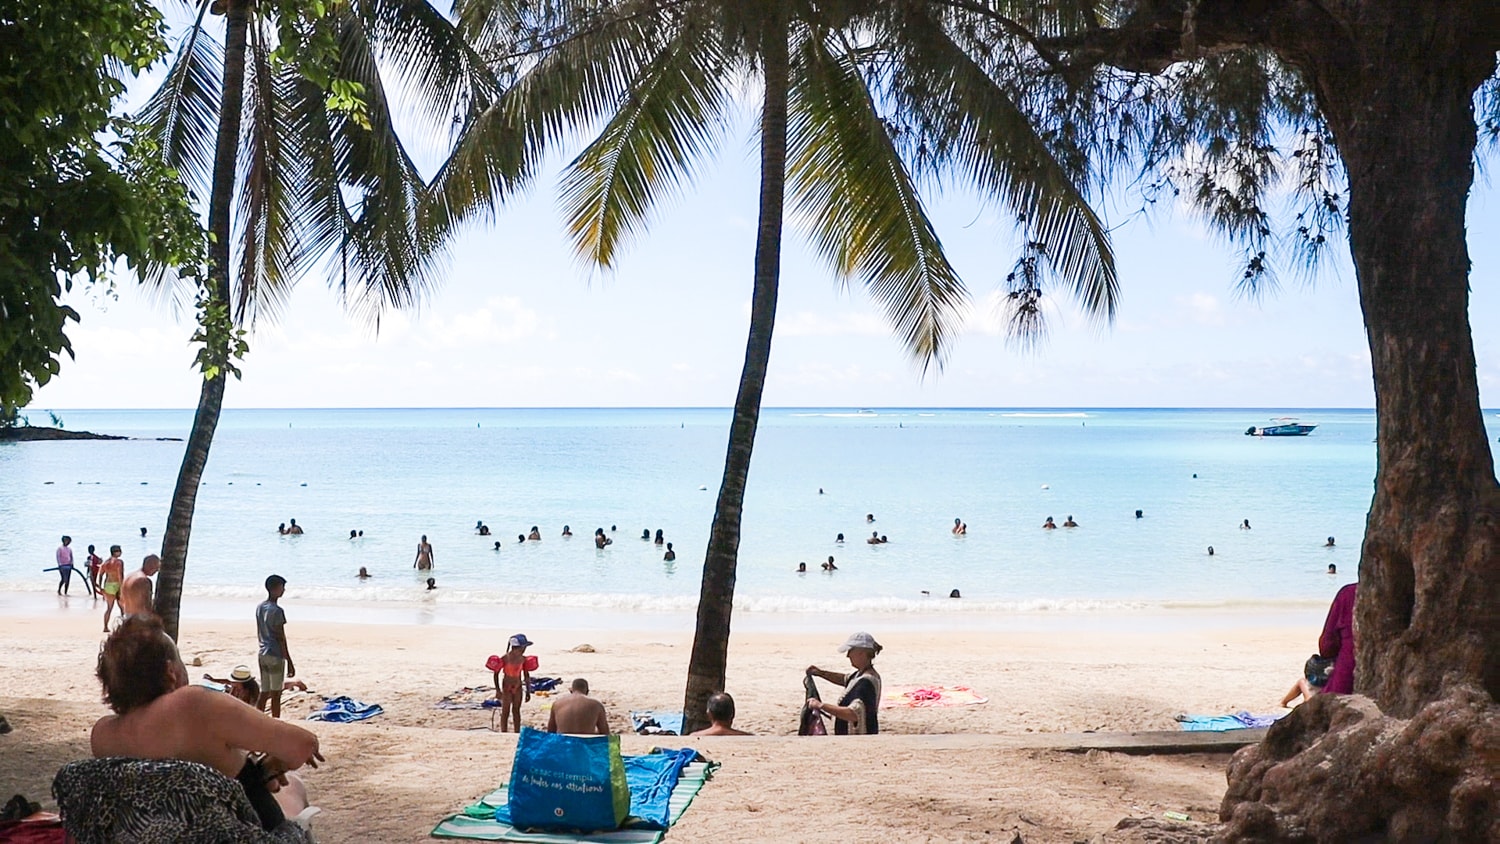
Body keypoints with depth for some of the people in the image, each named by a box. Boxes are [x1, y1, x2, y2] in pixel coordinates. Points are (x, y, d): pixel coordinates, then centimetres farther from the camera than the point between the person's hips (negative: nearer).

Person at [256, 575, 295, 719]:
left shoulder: (260, 607, 9)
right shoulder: (277, 611, -16)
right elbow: (281, 638, -16)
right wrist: (290, 662, -13)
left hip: (263, 654, 8)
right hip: (276, 656, -8)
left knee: (264, 694, 11)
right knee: (276, 694, -2)